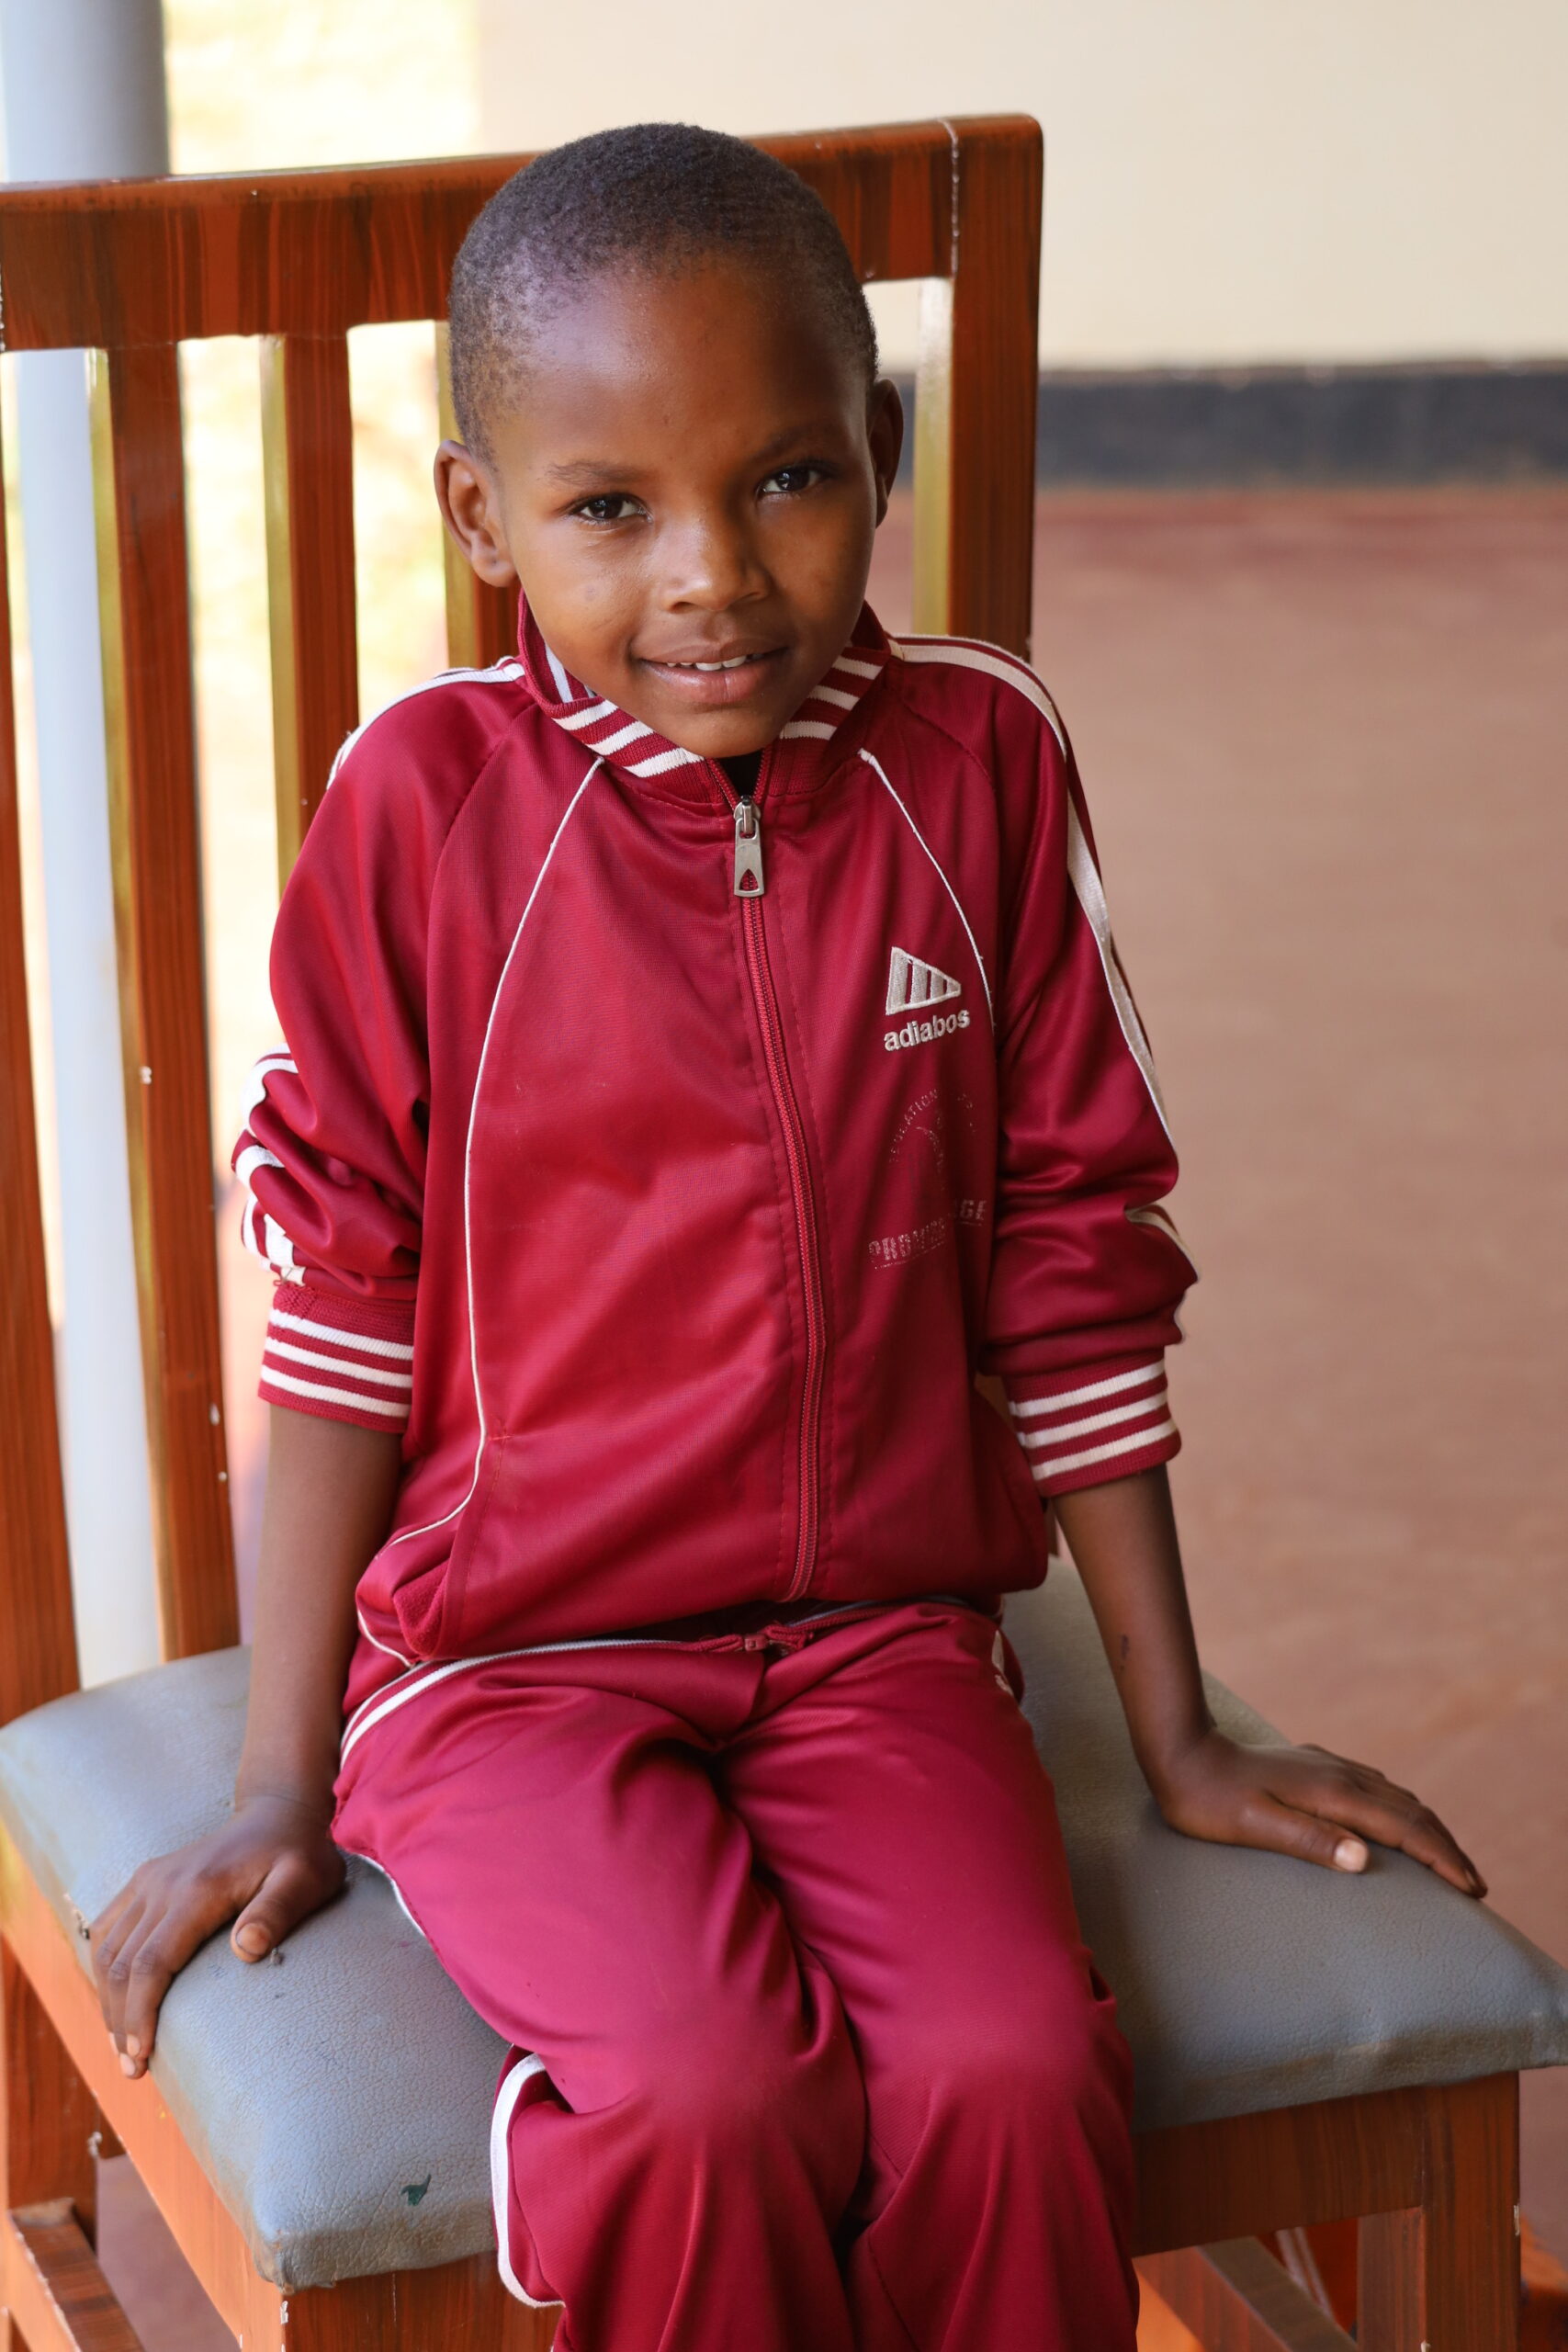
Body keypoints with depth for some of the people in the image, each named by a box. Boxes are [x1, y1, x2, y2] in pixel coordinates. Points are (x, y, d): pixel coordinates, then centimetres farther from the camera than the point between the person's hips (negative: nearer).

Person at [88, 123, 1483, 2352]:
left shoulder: (979, 759, -1)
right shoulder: (426, 796, -7)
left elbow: (1072, 1268, 6)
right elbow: (337, 1299, -2)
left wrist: (1179, 1739, 10)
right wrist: (281, 1789, -1)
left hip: (881, 1629, 2)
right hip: (512, 1656, -2)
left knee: (1016, 2081, -24)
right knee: (714, 2106, -27)